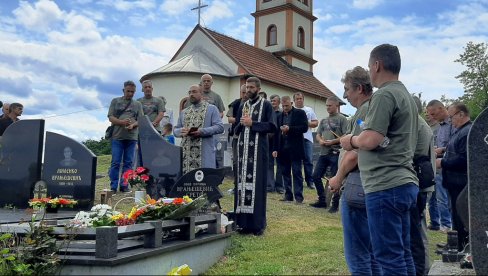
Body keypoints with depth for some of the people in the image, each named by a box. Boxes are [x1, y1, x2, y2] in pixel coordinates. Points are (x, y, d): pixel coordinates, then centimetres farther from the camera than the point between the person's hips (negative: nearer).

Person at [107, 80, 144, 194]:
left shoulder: (137, 104, 15)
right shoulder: (115, 101, 11)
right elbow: (111, 117, 2)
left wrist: (132, 125, -15)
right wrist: (122, 122, -16)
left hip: (132, 137, 2)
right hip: (117, 136, -2)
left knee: (128, 163, 4)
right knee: (115, 162, -2)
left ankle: (124, 185, 11)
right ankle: (113, 186, 3)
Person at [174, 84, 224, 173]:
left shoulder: (211, 108, 6)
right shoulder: (183, 112, 20)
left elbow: (219, 127, -4)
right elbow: (176, 130, 19)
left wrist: (202, 131, -16)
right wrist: (181, 131, -5)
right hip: (186, 153, 4)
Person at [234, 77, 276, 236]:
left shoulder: (266, 105, 4)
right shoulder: (242, 106, 19)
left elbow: (272, 126, -6)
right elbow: (236, 129, 19)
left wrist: (252, 124, -11)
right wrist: (241, 124, -3)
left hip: (258, 149, -5)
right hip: (243, 148, 5)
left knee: (257, 184, -6)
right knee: (242, 183, 2)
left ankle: (258, 223, 0)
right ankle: (243, 222, 7)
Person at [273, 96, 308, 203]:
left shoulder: (300, 113, 2)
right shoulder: (280, 116, 15)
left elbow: (305, 128, -8)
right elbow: (276, 133, 14)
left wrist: (289, 129, -17)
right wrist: (275, 149, 7)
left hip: (295, 149, -5)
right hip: (282, 149, 5)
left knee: (297, 172, -2)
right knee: (285, 172, 7)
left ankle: (298, 195, 1)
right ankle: (288, 195, 13)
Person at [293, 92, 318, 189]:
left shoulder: (309, 110, 13)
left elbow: (316, 123, 10)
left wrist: (307, 123, -6)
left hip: (307, 138, 1)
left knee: (308, 160, 0)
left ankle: (310, 181, 6)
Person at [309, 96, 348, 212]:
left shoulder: (342, 119, -3)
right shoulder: (323, 120, 17)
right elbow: (318, 135, 17)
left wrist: (333, 142, -17)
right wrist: (320, 141, -5)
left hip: (336, 153, -7)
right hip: (323, 153, 7)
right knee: (316, 176, 6)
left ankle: (335, 204, 10)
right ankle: (322, 200, 19)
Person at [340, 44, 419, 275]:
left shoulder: (384, 95, -13)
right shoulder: (406, 95, 18)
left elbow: (371, 140, -22)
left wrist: (351, 140, -3)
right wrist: (358, 140, 18)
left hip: (386, 186, -10)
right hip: (403, 182, 10)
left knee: (389, 255, -3)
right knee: (402, 253, 16)